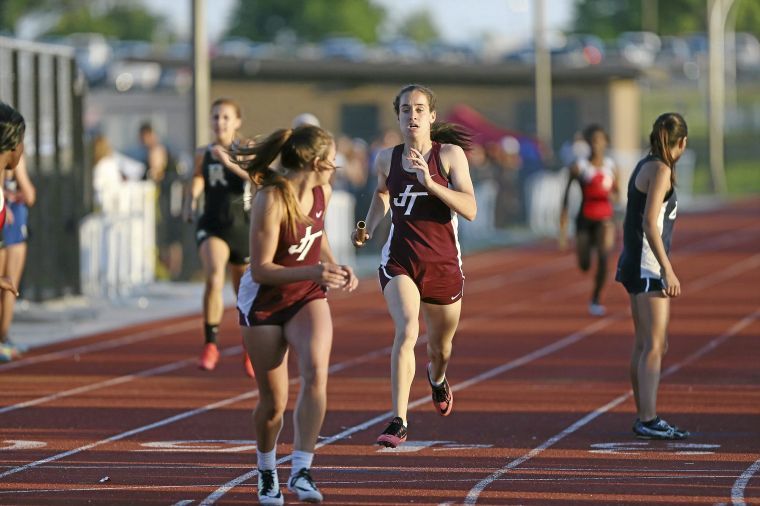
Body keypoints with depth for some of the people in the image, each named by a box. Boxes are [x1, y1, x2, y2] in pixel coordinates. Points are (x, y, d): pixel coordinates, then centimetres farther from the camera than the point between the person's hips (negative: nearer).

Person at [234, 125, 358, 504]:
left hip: (308, 298, 4)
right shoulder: (271, 200, -25)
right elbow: (261, 270, -26)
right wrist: (312, 272, -38)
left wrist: (335, 267, 3)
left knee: (316, 373, -24)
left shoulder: (322, 192, -5)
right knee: (273, 402, 4)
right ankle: (266, 473, 31)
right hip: (264, 303, -4)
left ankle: (301, 471, -23)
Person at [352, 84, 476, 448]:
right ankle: (398, 423, -30)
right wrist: (368, 228, 12)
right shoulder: (386, 159, 2)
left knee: (440, 348, 18)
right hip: (399, 261, 0)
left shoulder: (450, 154, -6)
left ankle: (436, 378, 57)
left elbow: (470, 209, -16)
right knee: (407, 330, -26)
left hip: (443, 264, 0)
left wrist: (430, 183, -26)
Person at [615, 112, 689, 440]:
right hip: (649, 266, -10)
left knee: (643, 345, 14)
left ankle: (643, 418, 20)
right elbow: (650, 223, -20)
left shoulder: (645, 166, 16)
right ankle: (648, 420, -16)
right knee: (655, 346, -12)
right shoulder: (660, 170, -12)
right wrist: (668, 271, -22)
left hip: (634, 265, 10)